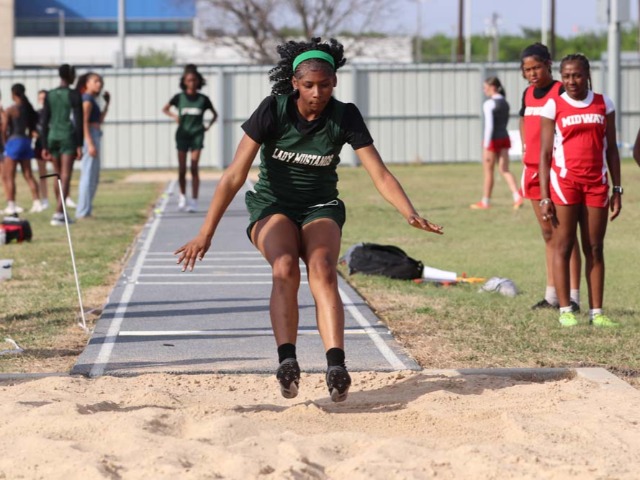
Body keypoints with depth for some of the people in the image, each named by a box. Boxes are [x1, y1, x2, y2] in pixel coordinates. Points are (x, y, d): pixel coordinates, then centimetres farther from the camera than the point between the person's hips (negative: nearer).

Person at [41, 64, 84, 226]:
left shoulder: (49, 96, 8)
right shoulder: (74, 95, -5)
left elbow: (45, 122, 7)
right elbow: (78, 121, -9)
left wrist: (45, 146, 10)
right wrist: (79, 145, -7)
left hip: (52, 138, 5)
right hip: (69, 138, -5)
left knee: (59, 176, 16)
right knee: (66, 177, -8)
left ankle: (62, 213, 24)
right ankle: (58, 214, -20)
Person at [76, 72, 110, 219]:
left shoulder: (92, 100, 18)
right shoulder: (87, 99, -10)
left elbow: (100, 120, 24)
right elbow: (84, 122, -19)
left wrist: (107, 103, 20)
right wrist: (90, 144, -24)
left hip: (94, 138, 11)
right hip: (90, 137, -11)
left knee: (94, 178, 14)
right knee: (88, 175, -10)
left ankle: (84, 211, 19)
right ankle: (83, 212, -10)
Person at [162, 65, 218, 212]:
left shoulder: (203, 99, 3)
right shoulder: (179, 97, 2)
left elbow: (215, 114, 16)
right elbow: (165, 109, 13)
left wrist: (208, 126, 2)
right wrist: (174, 116, -4)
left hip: (197, 134, -1)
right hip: (182, 134, 1)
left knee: (194, 168, -10)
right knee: (182, 169, 2)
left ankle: (194, 200, -10)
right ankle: (182, 196, 24)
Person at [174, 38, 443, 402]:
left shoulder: (345, 116, -10)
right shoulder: (273, 111, -15)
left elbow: (380, 174, -15)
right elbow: (235, 175, -16)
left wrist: (411, 214, -33)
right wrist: (206, 233, -21)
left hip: (321, 208, 1)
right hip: (272, 207, 0)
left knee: (323, 271, -30)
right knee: (285, 268, -32)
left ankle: (336, 366, -42)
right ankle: (287, 362, -37)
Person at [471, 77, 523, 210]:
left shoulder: (489, 104, -14)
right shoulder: (505, 103, 10)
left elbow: (489, 126, -19)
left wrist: (486, 146, -18)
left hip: (493, 139, -7)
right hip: (504, 138, 7)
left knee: (488, 172, 4)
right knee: (505, 170, 6)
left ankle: (485, 202, 13)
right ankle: (517, 197, -10)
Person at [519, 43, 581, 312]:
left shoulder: (560, 92, -10)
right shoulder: (528, 94, 12)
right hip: (533, 169, 8)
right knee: (547, 233, 12)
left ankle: (574, 297, -5)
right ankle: (552, 295, 16)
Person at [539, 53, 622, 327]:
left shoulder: (603, 105, 8)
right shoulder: (553, 107, 0)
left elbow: (611, 149, 12)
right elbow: (545, 154, 0)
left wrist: (617, 189, 7)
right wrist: (544, 197, -6)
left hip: (597, 184, 3)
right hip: (564, 182, -3)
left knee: (595, 249, 4)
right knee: (563, 247, -1)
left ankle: (596, 311, 6)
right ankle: (565, 310, 2)